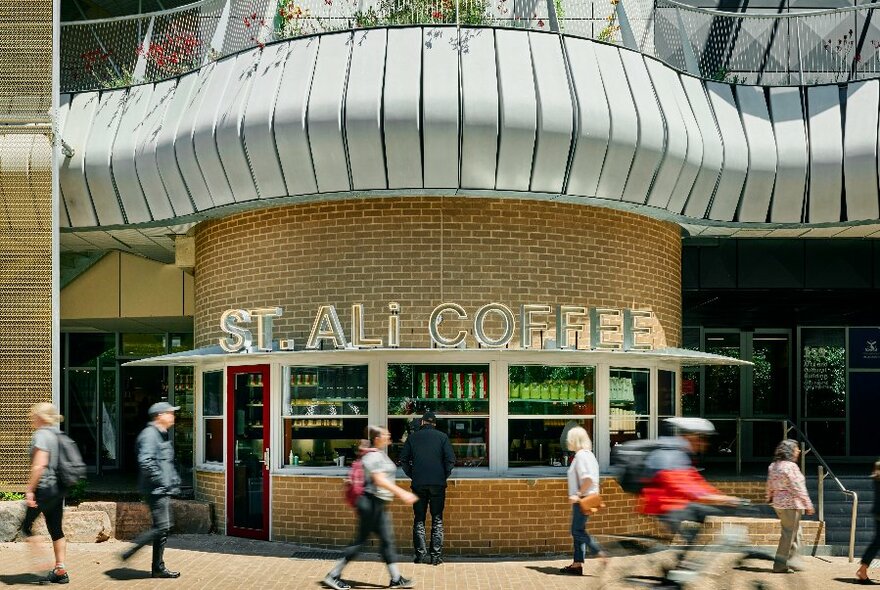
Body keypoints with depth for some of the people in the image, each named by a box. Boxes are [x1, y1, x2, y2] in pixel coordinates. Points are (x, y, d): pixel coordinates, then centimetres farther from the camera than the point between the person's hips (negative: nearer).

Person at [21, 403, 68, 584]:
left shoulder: (41, 435, -13)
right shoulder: (58, 435, 13)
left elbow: (40, 465, -22)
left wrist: (29, 490, -20)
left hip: (44, 488, -8)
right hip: (59, 489, 8)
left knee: (26, 527, 4)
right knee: (56, 529, 10)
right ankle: (60, 570, 10)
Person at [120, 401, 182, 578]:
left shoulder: (164, 435, 19)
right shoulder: (150, 434, -14)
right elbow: (145, 461, -25)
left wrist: (174, 479, 17)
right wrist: (160, 480, -21)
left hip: (164, 490, 10)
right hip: (156, 490, -10)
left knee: (163, 528, 11)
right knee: (161, 527, -13)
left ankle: (158, 568, 16)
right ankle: (130, 551, -4)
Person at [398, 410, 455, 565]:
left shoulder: (413, 437, 5)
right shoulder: (442, 437, 1)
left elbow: (403, 459, 4)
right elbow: (451, 459, -5)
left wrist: (412, 475, 11)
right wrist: (445, 475, 7)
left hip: (418, 483, 1)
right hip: (438, 483, -1)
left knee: (419, 519, 8)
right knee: (437, 519, 6)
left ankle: (421, 554, 4)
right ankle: (436, 555, 3)